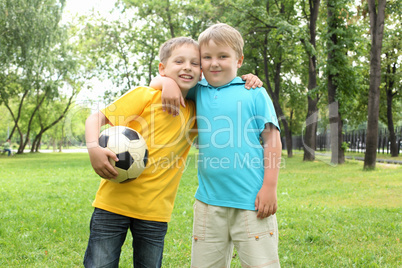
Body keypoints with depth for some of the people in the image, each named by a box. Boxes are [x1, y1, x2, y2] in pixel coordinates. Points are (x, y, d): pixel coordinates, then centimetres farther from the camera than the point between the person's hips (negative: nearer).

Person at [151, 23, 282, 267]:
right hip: (209, 200, 4)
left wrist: (270, 187, -5)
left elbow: (272, 140, 1)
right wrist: (168, 82, 0)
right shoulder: (197, 92, 13)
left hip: (251, 201, -4)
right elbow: (156, 81, 24)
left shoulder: (254, 93, 2)